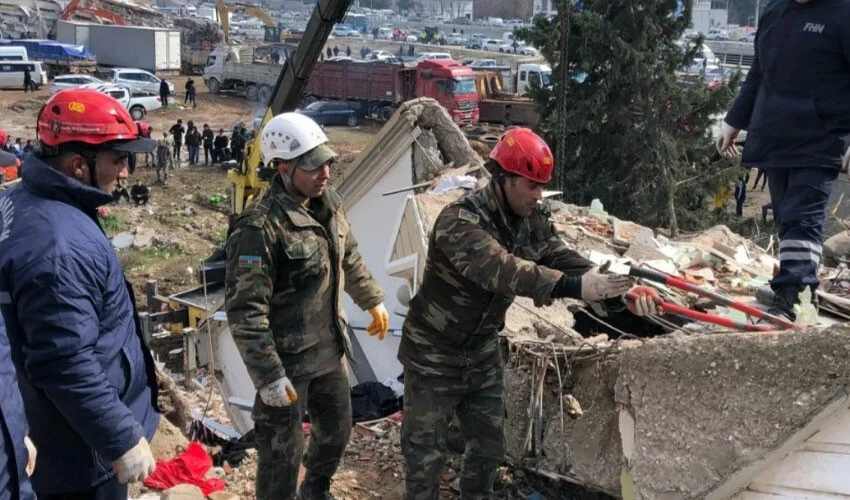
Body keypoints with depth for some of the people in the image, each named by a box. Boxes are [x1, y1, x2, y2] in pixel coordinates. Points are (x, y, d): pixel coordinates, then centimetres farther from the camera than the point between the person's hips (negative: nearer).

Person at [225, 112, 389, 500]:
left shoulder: (329, 204, 0)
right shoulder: (260, 228, -26)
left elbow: (349, 258, 19)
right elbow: (245, 311, -26)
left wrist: (373, 300, 26)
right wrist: (268, 376, -25)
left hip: (329, 350, 8)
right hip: (287, 360, -8)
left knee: (336, 429, 25)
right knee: (282, 453, 7)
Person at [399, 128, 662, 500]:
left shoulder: (532, 221, -5)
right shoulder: (458, 222, -29)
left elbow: (565, 259, -14)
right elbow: (502, 270, -44)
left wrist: (621, 293, -31)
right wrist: (573, 286, -53)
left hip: (483, 351, 7)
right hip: (434, 354, -7)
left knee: (489, 445, 17)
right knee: (426, 453, 4)